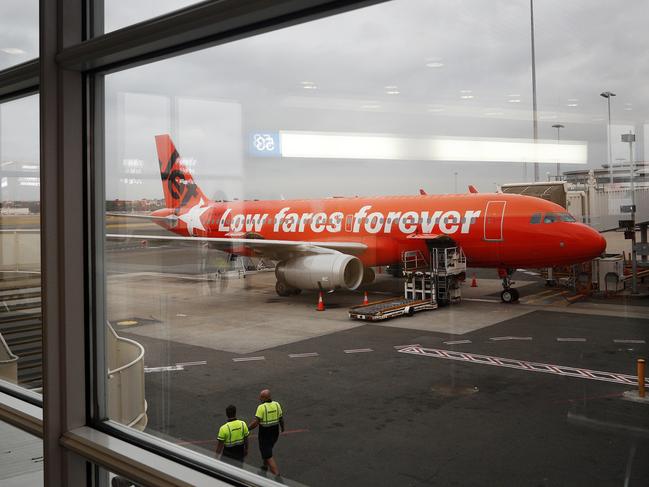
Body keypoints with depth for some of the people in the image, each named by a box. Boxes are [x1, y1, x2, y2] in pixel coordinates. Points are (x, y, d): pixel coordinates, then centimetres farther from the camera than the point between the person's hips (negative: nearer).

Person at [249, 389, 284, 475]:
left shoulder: (261, 407, -20)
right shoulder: (277, 404, -3)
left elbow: (255, 422, -24)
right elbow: (281, 419, 7)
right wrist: (282, 427, 24)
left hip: (265, 434, -7)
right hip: (275, 432, 7)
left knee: (268, 455, 0)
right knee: (267, 449, 30)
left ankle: (277, 474, -6)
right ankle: (265, 466, 43)